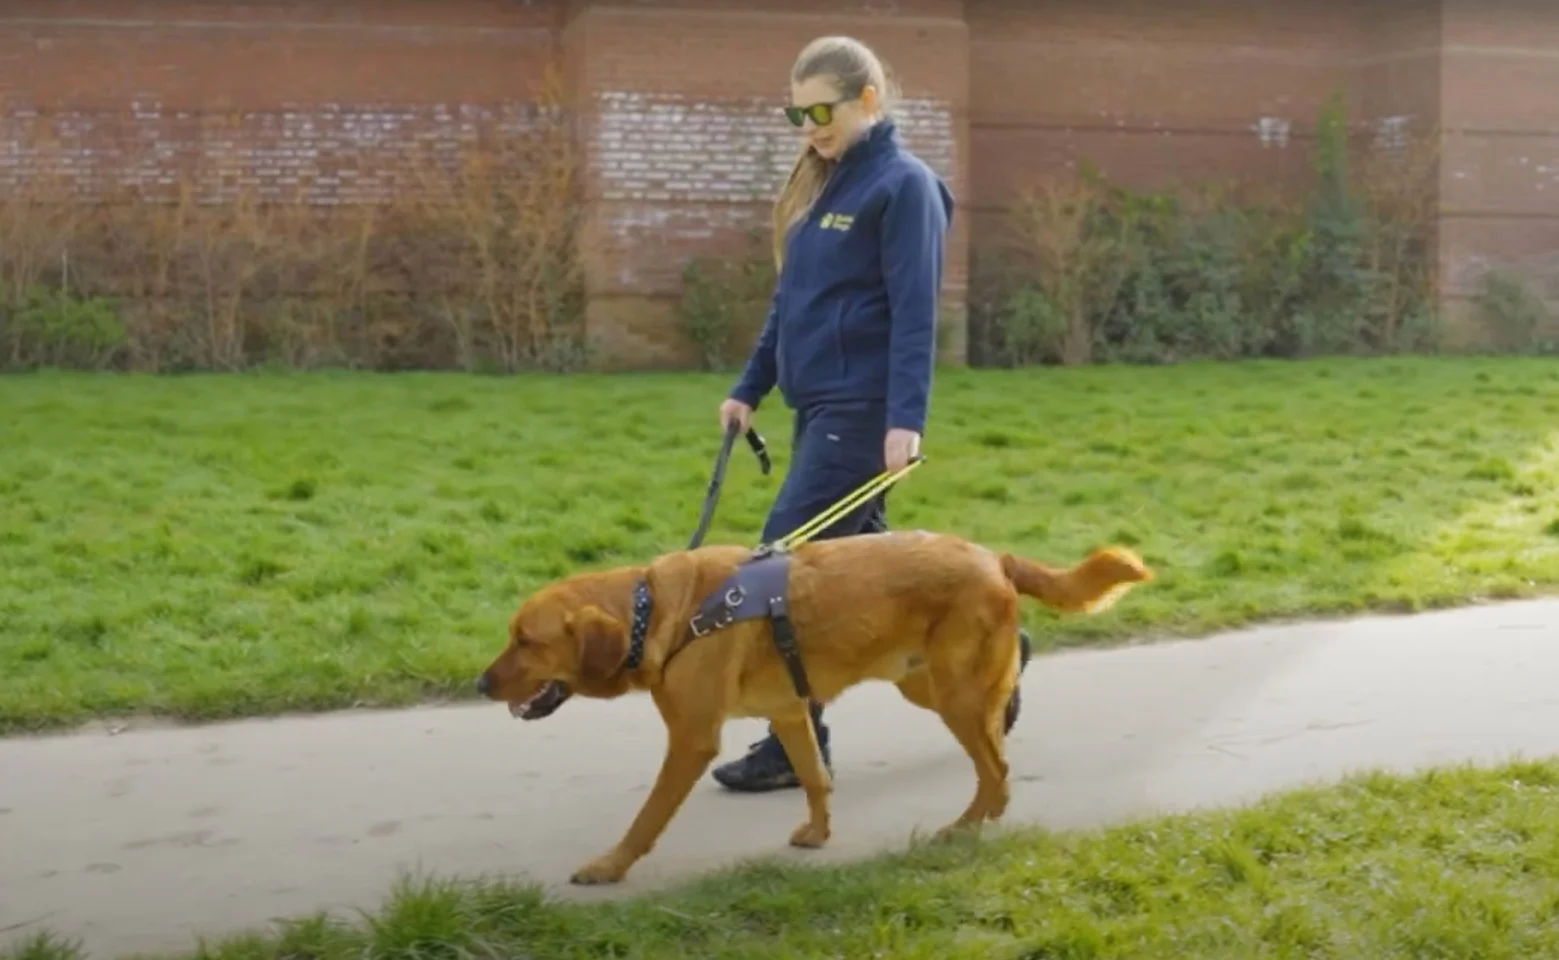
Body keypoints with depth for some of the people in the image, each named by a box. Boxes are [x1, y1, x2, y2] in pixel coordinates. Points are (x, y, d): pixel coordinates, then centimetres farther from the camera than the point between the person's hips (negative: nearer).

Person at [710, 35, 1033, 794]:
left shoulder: (904, 185, -10)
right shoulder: (820, 186, 15)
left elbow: (914, 312, -16)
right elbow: (789, 299, 19)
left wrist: (906, 417, -22)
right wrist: (750, 387, 17)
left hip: (864, 410, -9)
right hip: (818, 407, 9)